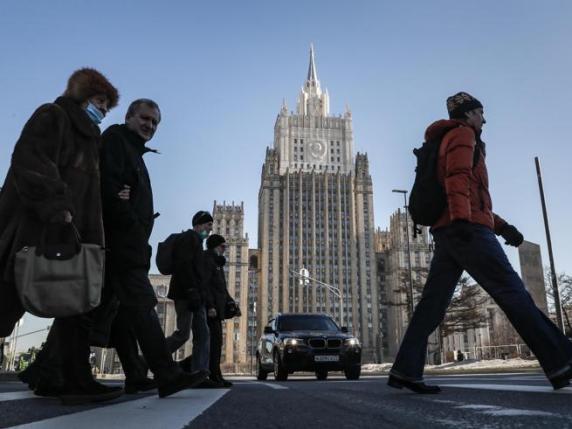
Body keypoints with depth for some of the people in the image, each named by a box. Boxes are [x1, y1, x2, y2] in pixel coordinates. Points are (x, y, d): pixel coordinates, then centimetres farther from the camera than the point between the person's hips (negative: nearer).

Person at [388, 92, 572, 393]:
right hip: (466, 229, -9)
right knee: (512, 293, -9)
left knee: (432, 303, 1)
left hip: (446, 233, 9)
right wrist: (462, 218, -27)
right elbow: (458, 176, -15)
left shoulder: (446, 143, 33)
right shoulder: (462, 134, 5)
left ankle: (405, 371, -3)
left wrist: (500, 225, 22)